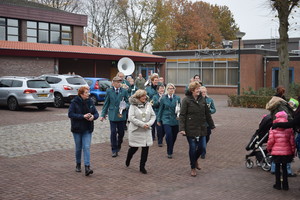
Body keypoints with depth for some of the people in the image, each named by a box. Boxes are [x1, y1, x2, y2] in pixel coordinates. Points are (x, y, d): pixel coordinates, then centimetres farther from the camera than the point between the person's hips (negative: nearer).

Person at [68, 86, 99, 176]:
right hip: (77, 129, -2)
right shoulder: (74, 102, -9)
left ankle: (87, 167, -11)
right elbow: (70, 114, -17)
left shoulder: (90, 102, 2)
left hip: (87, 129, 2)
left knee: (86, 147, -7)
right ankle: (78, 165, 29)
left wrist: (93, 116, -17)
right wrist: (83, 116, -23)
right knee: (78, 148, 11)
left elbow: (96, 113, 7)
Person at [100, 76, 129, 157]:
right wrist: (103, 115, 4)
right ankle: (114, 150, 6)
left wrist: (125, 106, -14)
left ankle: (118, 146, 32)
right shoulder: (109, 91, 3)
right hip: (112, 115, -1)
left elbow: (127, 102, 9)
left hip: (122, 115, 1)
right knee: (113, 132, -3)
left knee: (121, 132, 8)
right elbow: (106, 104, 6)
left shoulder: (124, 91, 3)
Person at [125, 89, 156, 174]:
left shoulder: (148, 104, 2)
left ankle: (142, 166, 13)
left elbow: (153, 116, 5)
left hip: (146, 131, 4)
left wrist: (149, 123, -12)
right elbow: (131, 118, -16)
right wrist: (142, 124, -20)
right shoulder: (133, 105, -9)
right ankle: (128, 159, 40)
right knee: (134, 147, 7)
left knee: (146, 148, 0)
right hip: (135, 130, -3)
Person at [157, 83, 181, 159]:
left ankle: (170, 150, 30)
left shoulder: (177, 98, 3)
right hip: (166, 119, -2)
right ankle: (169, 152, -3)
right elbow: (160, 109, 6)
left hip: (175, 120, 2)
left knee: (174, 136, 8)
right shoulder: (163, 98, 0)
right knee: (169, 135, -15)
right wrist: (158, 120, 7)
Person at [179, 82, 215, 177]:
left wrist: (212, 125, 16)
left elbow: (207, 113, 13)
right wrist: (182, 128, -19)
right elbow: (182, 115, -11)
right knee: (193, 148, 2)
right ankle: (193, 168, 19)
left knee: (201, 147, 6)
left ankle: (195, 160, 37)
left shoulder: (202, 99, 5)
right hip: (191, 129, -4)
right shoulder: (186, 100, -9)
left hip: (201, 128, 4)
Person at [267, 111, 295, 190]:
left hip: (276, 152, -1)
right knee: (284, 167, 14)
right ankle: (285, 185, 16)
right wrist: (293, 151, 12)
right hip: (287, 152, 1)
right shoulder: (289, 129, -3)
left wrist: (268, 148, 9)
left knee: (277, 167, 12)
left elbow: (271, 140, -9)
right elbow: (292, 141, 0)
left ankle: (278, 184, 16)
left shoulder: (273, 129, -7)